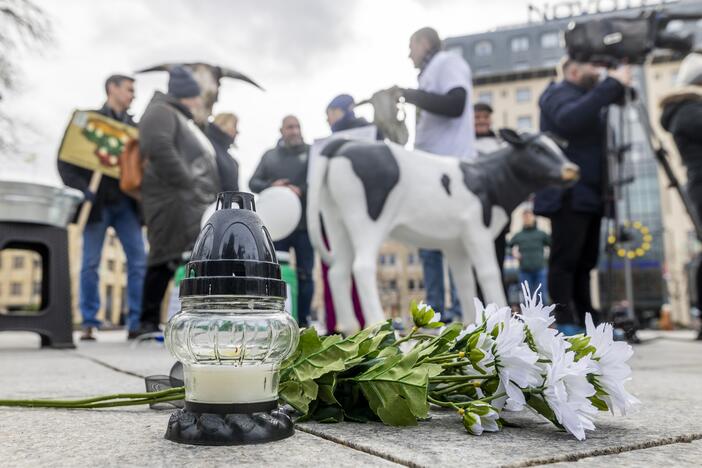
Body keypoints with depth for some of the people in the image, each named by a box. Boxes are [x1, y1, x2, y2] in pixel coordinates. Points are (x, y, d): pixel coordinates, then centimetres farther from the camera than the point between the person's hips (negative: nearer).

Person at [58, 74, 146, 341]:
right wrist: (80, 188, -16)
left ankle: (137, 323, 1)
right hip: (98, 202, -3)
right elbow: (66, 160, -2)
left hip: (126, 203, 4)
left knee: (139, 261, -4)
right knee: (90, 264, -1)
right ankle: (89, 324, 8)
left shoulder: (134, 127, 17)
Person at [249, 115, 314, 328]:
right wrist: (270, 186, -10)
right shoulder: (269, 155, 15)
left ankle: (302, 320, 10)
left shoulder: (312, 152, 7)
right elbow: (253, 183, 10)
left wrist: (301, 190, -20)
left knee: (305, 275, 2)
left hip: (304, 225, -2)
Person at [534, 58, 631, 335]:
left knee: (584, 261, 8)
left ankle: (588, 321, 11)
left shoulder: (587, 98, 27)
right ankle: (565, 323, -8)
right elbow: (570, 119, -26)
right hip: (568, 195, -9)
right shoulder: (559, 94, -3)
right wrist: (613, 84, -24)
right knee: (565, 260, -9)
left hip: (589, 195, 9)